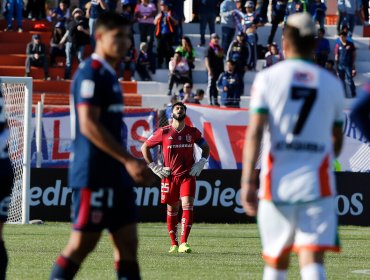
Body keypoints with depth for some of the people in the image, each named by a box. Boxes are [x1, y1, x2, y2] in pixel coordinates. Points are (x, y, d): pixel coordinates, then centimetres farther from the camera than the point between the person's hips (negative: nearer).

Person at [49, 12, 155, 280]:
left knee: (128, 242, 6)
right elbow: (88, 126, -20)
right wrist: (129, 160, -21)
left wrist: (133, 164, 18)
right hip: (94, 174, -10)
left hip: (115, 175, 10)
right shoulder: (91, 74, -12)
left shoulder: (109, 75, 17)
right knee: (82, 244, -7)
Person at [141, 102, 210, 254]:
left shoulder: (193, 132, 5)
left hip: (188, 175, 0)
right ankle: (174, 244, 20)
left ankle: (183, 243, -19)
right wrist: (154, 168, 1)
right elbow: (145, 147, 5)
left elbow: (206, 148, 21)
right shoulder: (163, 132, -1)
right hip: (170, 176, 0)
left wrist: (200, 163, 5)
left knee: (187, 205, -15)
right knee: (172, 209, 8)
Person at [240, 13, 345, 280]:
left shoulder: (268, 78, 2)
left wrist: (248, 181, -10)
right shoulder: (332, 84, 9)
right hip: (317, 185, 0)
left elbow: (254, 133, -8)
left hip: (277, 184, 0)